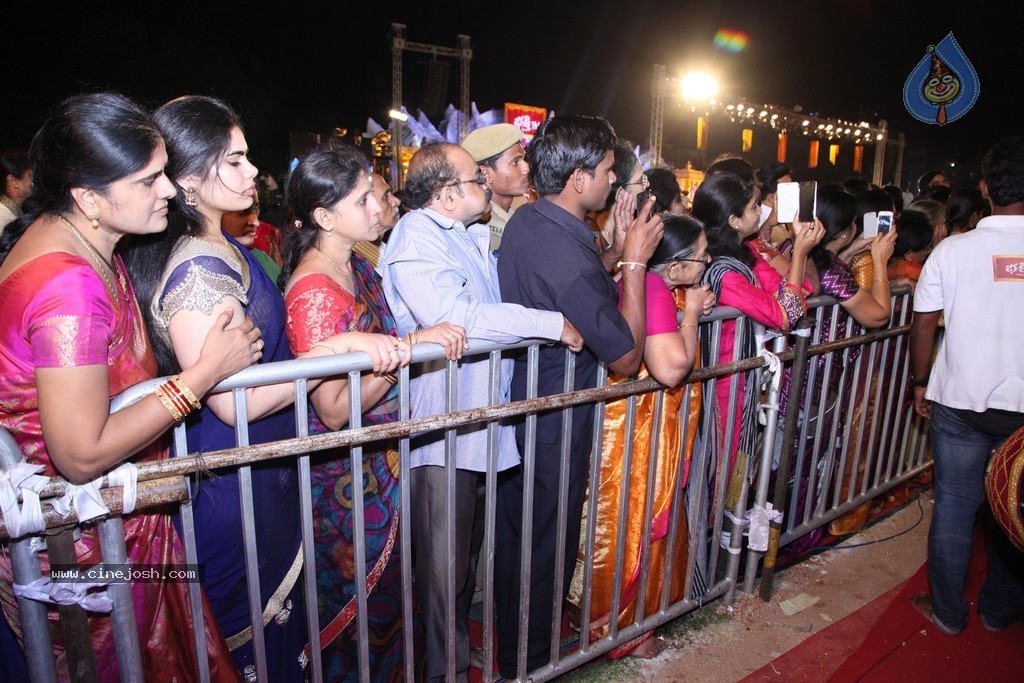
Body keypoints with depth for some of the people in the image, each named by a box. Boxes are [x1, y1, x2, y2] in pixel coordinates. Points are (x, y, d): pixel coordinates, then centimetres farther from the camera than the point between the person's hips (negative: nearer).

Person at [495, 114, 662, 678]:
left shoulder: (525, 221, -2)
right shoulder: (570, 256, -31)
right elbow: (626, 358, -22)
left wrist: (617, 244, 2)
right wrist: (634, 261, -20)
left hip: (514, 405, 9)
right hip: (555, 428, -9)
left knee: (513, 531, 26)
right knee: (547, 547, 12)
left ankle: (507, 635, 49)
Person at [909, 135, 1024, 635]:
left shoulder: (954, 250, -8)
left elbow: (923, 326, -4)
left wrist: (921, 382, 9)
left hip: (960, 400, -1)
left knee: (955, 505, 11)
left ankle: (947, 611, 25)